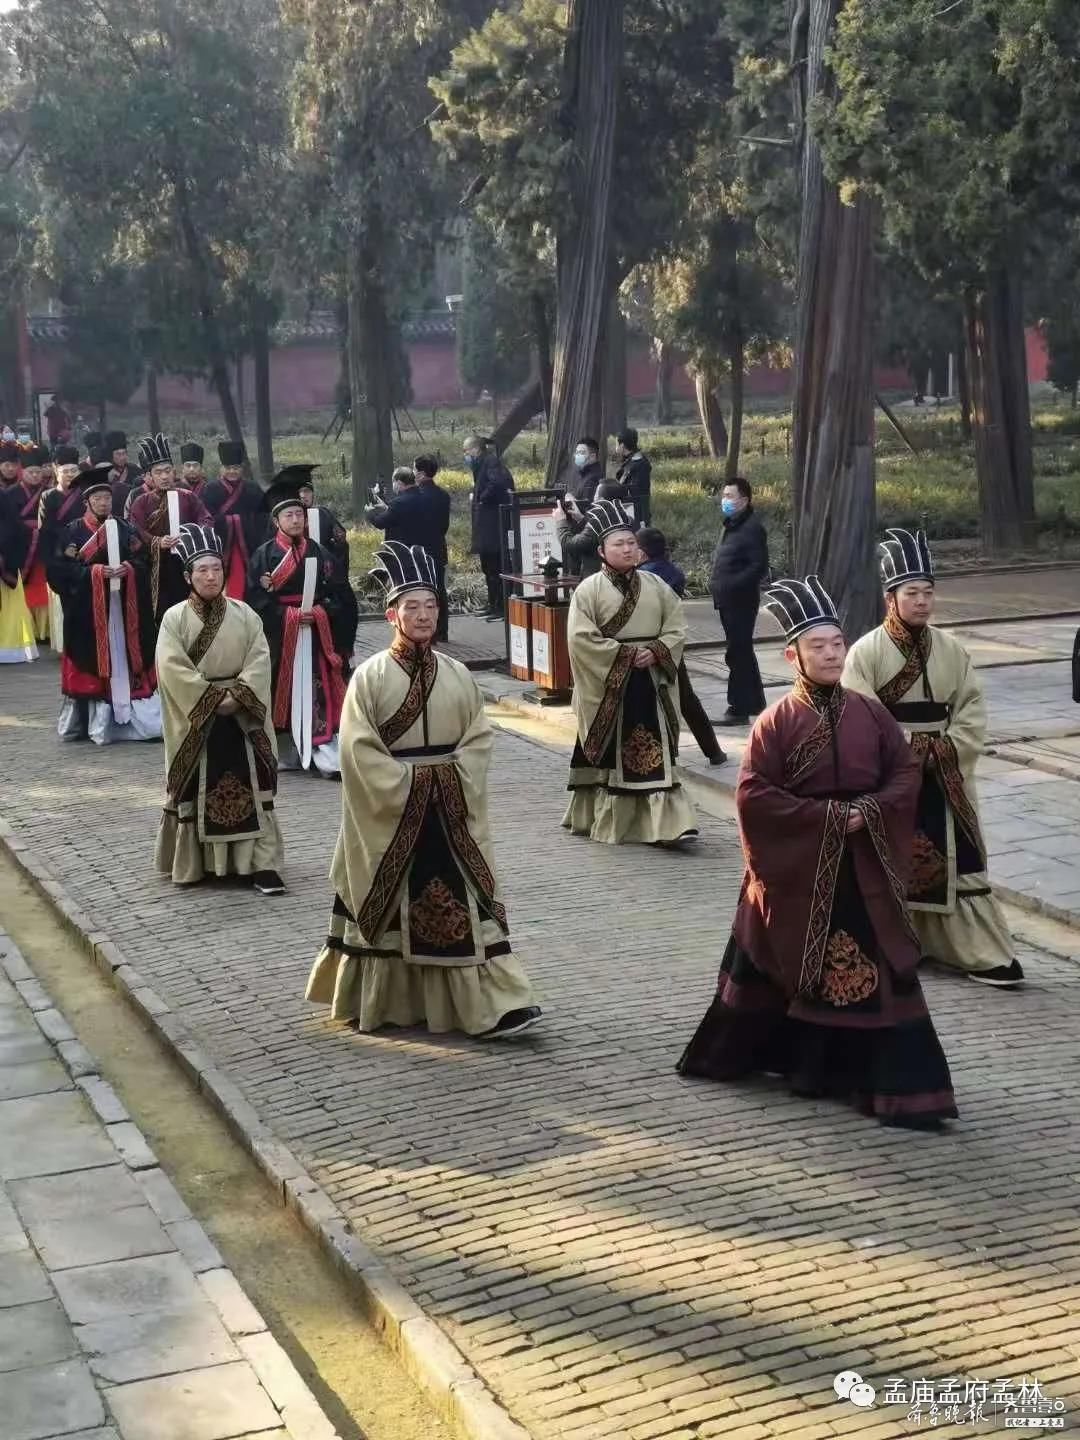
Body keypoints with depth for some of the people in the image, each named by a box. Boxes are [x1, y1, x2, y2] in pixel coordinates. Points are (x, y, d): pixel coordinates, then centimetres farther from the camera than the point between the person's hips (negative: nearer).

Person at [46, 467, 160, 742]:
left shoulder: (125, 529, 11)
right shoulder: (73, 531, 1)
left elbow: (143, 561, 7)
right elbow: (59, 568, -7)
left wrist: (128, 568, -15)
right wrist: (94, 571, -17)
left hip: (122, 607, 3)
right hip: (87, 609, -3)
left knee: (123, 658, 3)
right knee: (92, 661, -3)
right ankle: (97, 720, 1)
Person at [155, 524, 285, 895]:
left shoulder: (243, 614, 3)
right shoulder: (175, 618, -4)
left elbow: (260, 659, -4)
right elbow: (173, 668, -12)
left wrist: (236, 695, -18)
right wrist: (213, 698, -17)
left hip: (241, 717, 2)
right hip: (195, 718, -2)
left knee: (250, 788, 0)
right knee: (195, 790, 5)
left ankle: (259, 863, 1)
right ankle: (191, 863, 16)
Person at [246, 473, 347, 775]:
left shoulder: (317, 553, 8)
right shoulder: (264, 555, -2)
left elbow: (332, 593, 8)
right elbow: (256, 599, -7)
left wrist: (318, 612, -11)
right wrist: (290, 614, -15)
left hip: (314, 633, 2)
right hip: (277, 635, -2)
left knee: (316, 691, -3)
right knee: (282, 691, 0)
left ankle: (323, 751, -3)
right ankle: (282, 751, 9)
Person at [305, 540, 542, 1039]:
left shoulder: (456, 674, 5)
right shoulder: (370, 675, -6)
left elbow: (478, 737, 5)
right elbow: (360, 748, -10)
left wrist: (455, 782, -9)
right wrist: (407, 789, -14)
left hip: (452, 810, 3)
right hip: (390, 811, -3)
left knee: (464, 902, 0)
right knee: (387, 903, 7)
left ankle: (491, 1005, -1)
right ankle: (377, 1000, 23)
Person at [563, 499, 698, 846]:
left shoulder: (655, 586, 6)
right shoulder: (589, 590, -6)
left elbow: (677, 627, 7)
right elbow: (580, 637, -13)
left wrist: (655, 651, -12)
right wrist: (625, 655, -15)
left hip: (650, 682, 3)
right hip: (607, 684, -3)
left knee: (655, 753, -2)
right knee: (610, 754, 6)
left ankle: (664, 825, -3)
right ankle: (607, 824, 19)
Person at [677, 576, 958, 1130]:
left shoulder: (870, 713, 0)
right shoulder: (777, 721, -9)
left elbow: (907, 773, 5)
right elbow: (753, 795, -13)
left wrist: (869, 810, -13)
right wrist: (826, 814, -16)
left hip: (862, 867, 2)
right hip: (796, 867, -2)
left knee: (877, 968, 0)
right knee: (777, 963, 12)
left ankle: (897, 1085, 5)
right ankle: (736, 1051, 34)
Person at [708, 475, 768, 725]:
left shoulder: (752, 528, -13)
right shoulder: (731, 526, 16)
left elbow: (759, 567, -19)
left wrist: (730, 585, -22)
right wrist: (717, 583, 10)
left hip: (741, 601, -10)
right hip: (728, 601, 10)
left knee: (738, 653, -6)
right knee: (742, 652, 16)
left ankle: (739, 709, -2)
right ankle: (754, 702, 26)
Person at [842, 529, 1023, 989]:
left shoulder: (950, 648, 4)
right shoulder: (866, 651, -8)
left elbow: (972, 709, 4)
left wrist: (945, 751, -9)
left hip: (944, 776, 3)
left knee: (956, 858, 4)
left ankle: (980, 952, 8)